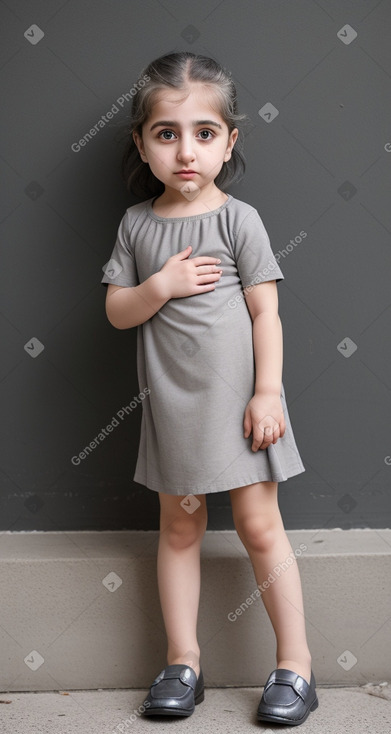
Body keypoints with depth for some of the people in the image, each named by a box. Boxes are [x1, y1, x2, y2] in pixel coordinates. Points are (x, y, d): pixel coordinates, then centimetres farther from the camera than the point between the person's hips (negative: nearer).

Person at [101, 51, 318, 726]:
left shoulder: (238, 219, -6)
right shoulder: (137, 223, 4)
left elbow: (266, 312, -6)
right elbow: (116, 311, 4)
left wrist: (268, 392, -13)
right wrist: (162, 285, -14)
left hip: (235, 394, -3)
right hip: (170, 400, 4)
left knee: (259, 526, 0)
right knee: (179, 525, 10)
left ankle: (296, 664, 10)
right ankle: (183, 660, 21)